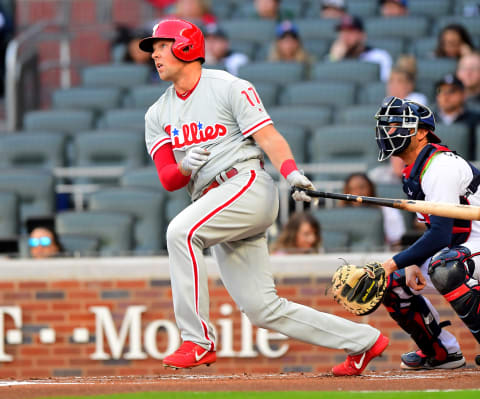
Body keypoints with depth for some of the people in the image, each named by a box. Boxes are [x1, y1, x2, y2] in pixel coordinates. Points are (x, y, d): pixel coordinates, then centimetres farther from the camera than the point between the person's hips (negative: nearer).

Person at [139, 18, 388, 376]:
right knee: (262, 309, 1)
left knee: (181, 231, -31)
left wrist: (292, 173, -27)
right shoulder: (158, 115, 16)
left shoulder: (230, 88, 0)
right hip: (213, 205, 7)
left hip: (248, 184, -7)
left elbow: (269, 137, -10)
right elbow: (167, 180, 7)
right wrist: (184, 167, -16)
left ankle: (198, 340, -29)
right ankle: (364, 340, 12)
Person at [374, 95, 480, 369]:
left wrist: (392, 264, -27)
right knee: (391, 282, 7)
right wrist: (413, 264, -3)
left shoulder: (439, 166, -21)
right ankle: (442, 353, 18)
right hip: (455, 251, 10)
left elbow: (440, 235, -28)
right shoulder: (413, 173, 11)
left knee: (443, 268, -40)